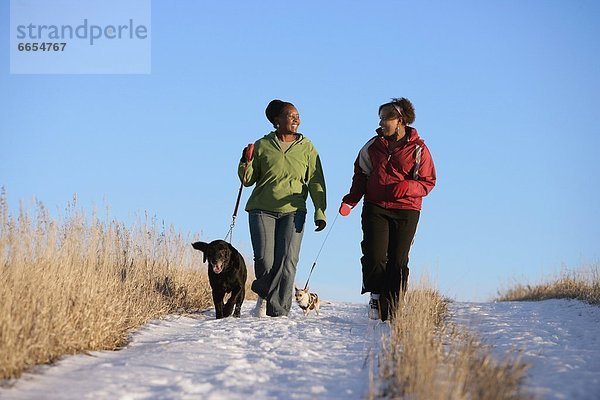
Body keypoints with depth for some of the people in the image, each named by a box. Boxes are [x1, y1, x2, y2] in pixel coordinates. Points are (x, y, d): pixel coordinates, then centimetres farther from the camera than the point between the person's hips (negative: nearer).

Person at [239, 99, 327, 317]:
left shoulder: (306, 148, 8)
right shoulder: (262, 145, 6)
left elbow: (315, 182, 7)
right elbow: (248, 180, 10)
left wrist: (320, 211, 0)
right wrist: (246, 162, -9)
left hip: (293, 211, 1)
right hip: (262, 209, -1)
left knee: (287, 262, -8)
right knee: (264, 260, -10)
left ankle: (276, 311, 0)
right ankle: (264, 293, 20)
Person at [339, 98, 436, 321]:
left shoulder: (418, 149, 1)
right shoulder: (373, 146, 9)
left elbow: (428, 182, 1)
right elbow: (361, 175, 16)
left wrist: (407, 187, -18)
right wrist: (350, 201, 5)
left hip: (406, 212, -2)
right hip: (375, 208, 2)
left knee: (398, 262, -1)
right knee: (374, 256, -11)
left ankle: (391, 311, 4)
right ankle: (376, 296, 9)